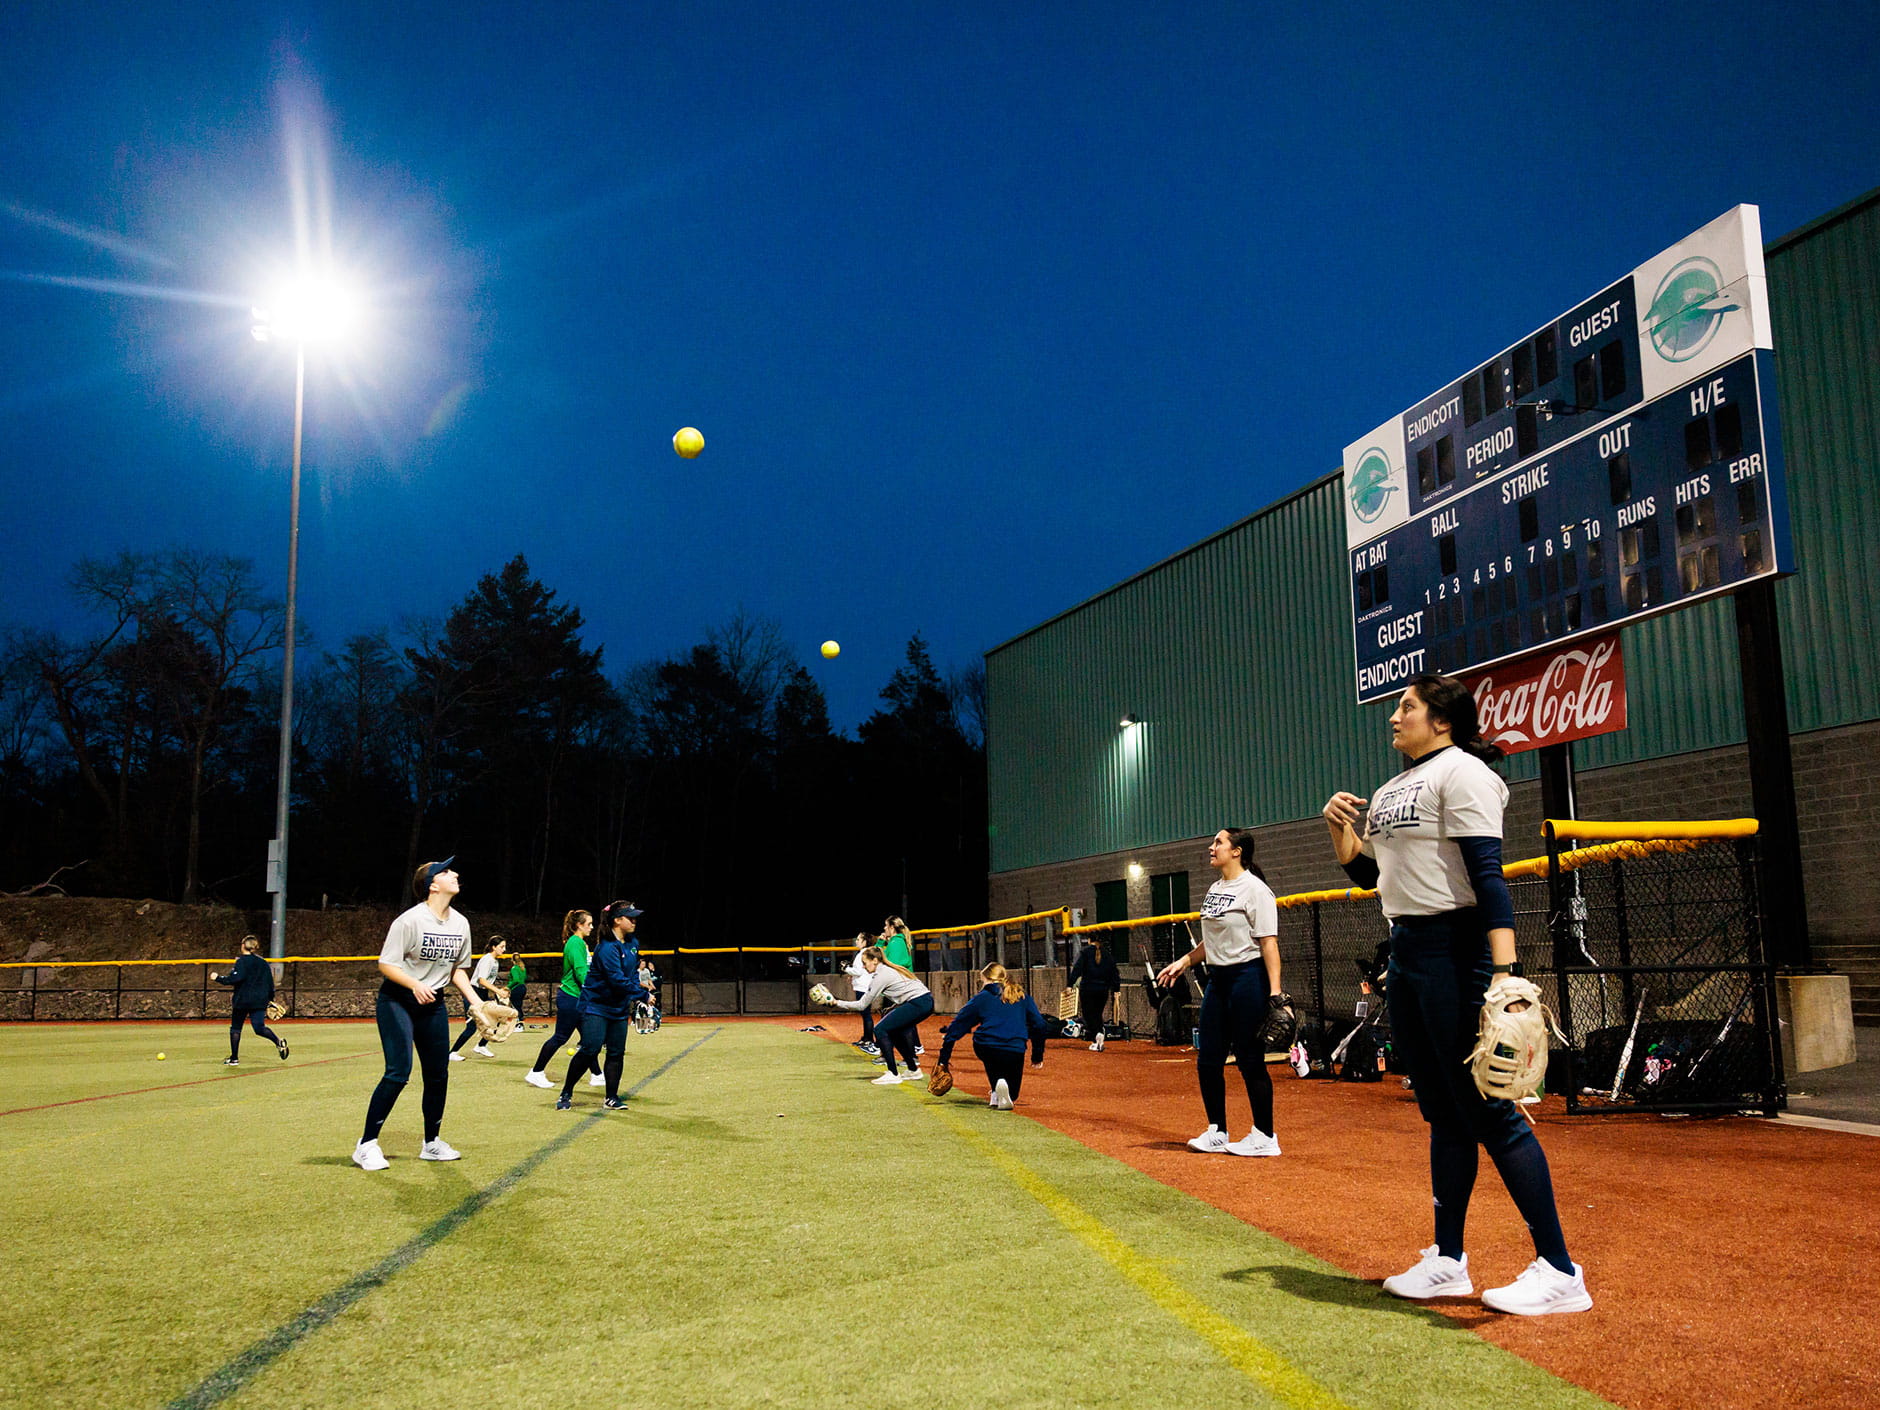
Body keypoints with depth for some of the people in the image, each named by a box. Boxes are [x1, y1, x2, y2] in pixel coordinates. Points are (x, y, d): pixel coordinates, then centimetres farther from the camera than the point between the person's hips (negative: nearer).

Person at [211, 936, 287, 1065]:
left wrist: (218, 978, -8)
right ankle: (279, 1041, -27)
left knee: (235, 1028, 11)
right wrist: (270, 1001, 22)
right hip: (260, 1001, 4)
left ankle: (234, 1058, 14)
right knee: (260, 1029, -1)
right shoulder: (264, 963, 13)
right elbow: (270, 983, 14)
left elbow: (236, 978, -19)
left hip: (242, 1000, -4)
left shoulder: (242, 961, -5)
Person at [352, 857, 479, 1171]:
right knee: (398, 1072, -15)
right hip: (396, 1001, -6)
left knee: (438, 1074, 7)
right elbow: (386, 963, -17)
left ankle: (432, 1143, 23)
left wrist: (474, 999, -1)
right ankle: (366, 1145, -4)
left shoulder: (461, 923, 2)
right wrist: (415, 985, -31)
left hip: (433, 1003, 7)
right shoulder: (411, 920, -18)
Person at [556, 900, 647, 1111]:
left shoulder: (633, 944, 7)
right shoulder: (607, 948, -21)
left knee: (617, 1053, 5)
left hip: (619, 1007, 8)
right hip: (596, 1005, -8)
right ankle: (566, 1094, 2)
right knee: (590, 1049, -13)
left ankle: (611, 1098, 14)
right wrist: (643, 994, -22)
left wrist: (633, 995, 2)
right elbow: (617, 980, -27)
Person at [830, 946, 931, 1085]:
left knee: (880, 1029, -6)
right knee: (894, 1032, 21)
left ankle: (893, 1074, -5)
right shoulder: (887, 970, 20)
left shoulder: (880, 976, -8)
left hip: (917, 1004, -10)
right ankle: (913, 1071, 25)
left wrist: (837, 1003, -2)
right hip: (926, 1002, 10)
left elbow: (862, 1004, -7)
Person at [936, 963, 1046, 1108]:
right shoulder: (1023, 997, 18)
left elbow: (957, 1026, 10)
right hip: (1015, 1051, 1)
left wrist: (944, 1057, 13)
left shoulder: (980, 998, 13)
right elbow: (1039, 1025, 13)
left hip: (984, 1049, -1)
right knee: (1012, 1096, 21)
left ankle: (996, 1093, 13)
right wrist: (1038, 1056, 21)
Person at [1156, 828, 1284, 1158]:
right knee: (1207, 1059, 9)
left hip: (1248, 978, -9)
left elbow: (1269, 943, -18)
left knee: (1250, 1059, -3)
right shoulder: (1214, 890, 14)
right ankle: (1216, 1132, 21)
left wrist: (1275, 993, -24)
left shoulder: (1255, 889, -12)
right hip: (1217, 979, 9)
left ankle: (1265, 1137, 9)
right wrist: (1184, 962, 14)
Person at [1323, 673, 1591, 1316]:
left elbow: (1488, 875, -19)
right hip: (1404, 955, 9)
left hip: (1456, 954, -9)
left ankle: (1559, 1270, 2)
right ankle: (1448, 1261, 22)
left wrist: (1504, 972, -27)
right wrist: (1339, 829, 8)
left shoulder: (1462, 771, -9)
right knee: (1443, 1115, 14)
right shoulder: (1390, 791, 18)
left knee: (1489, 1112, -7)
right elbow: (1367, 873, 25)